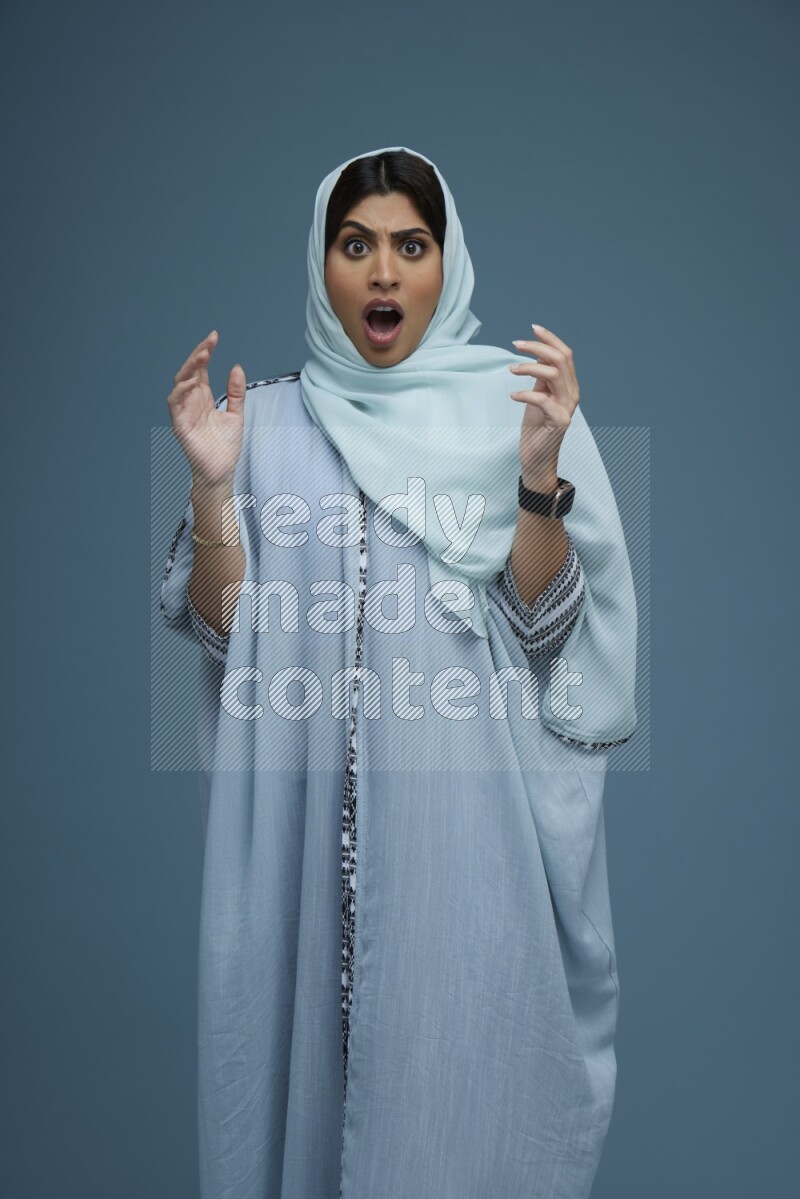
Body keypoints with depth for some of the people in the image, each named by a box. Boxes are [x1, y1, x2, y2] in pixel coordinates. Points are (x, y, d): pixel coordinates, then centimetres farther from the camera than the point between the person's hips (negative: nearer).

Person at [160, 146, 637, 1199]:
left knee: (461, 1041, 5)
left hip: (463, 808, -1)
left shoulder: (515, 407, 2)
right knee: (304, 1028, 10)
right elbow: (223, 629, 1)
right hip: (305, 810, 2)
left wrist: (540, 473, -17)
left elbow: (544, 627, -3)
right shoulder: (265, 420, 6)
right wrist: (212, 483, -12)